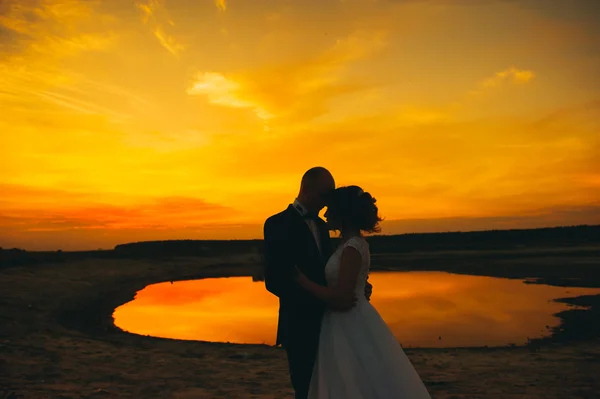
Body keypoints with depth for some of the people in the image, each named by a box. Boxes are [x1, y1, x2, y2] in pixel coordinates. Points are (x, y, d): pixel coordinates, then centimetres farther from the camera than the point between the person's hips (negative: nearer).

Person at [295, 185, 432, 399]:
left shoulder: (352, 248, -21)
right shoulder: (352, 243, 9)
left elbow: (341, 296, -25)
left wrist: (302, 280, -18)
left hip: (351, 327, -10)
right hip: (347, 325, 10)